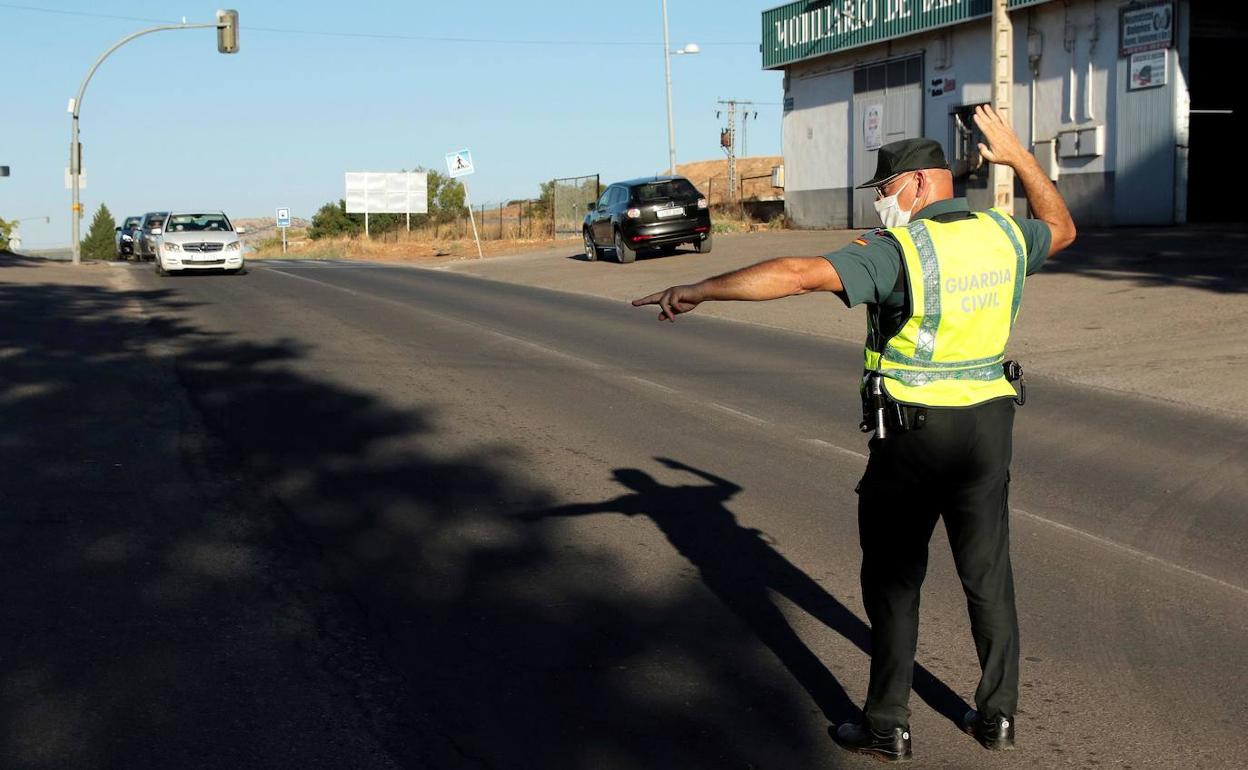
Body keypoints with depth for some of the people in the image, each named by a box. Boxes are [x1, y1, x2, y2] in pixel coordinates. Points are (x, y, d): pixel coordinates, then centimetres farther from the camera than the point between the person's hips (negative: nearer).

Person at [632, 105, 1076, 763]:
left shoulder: (898, 250, -18)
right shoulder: (1002, 235, 2)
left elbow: (798, 274, -29)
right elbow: (1061, 230, 26)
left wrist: (700, 290, -29)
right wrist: (1018, 156, 26)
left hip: (912, 435, -6)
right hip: (990, 427, 6)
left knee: (892, 579, 7)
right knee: (988, 574, 15)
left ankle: (886, 727, 14)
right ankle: (998, 715, 25)